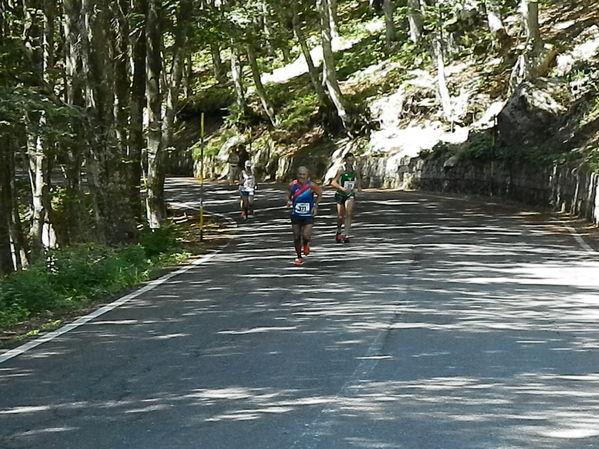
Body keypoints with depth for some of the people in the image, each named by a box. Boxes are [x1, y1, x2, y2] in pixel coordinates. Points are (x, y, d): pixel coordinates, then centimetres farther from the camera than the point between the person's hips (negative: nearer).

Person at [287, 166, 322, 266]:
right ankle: (298, 257, 26)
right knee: (296, 238, 5)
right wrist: (289, 201, -17)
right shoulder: (292, 185, -9)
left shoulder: (311, 185, -13)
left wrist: (315, 206, -4)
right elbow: (288, 196, 5)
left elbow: (320, 193, 4)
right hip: (296, 215, 2)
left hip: (308, 215, -2)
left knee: (306, 236, -16)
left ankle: (306, 245, 23)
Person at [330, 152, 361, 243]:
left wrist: (359, 186, -1)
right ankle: (339, 231, 33)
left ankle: (346, 235, -18)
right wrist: (342, 188, -31)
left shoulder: (355, 170, -3)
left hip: (350, 195, 2)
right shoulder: (341, 170, -14)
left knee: (348, 214, -17)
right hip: (340, 195, -2)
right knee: (340, 216, 3)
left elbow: (358, 179, 18)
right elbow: (333, 182, -19)